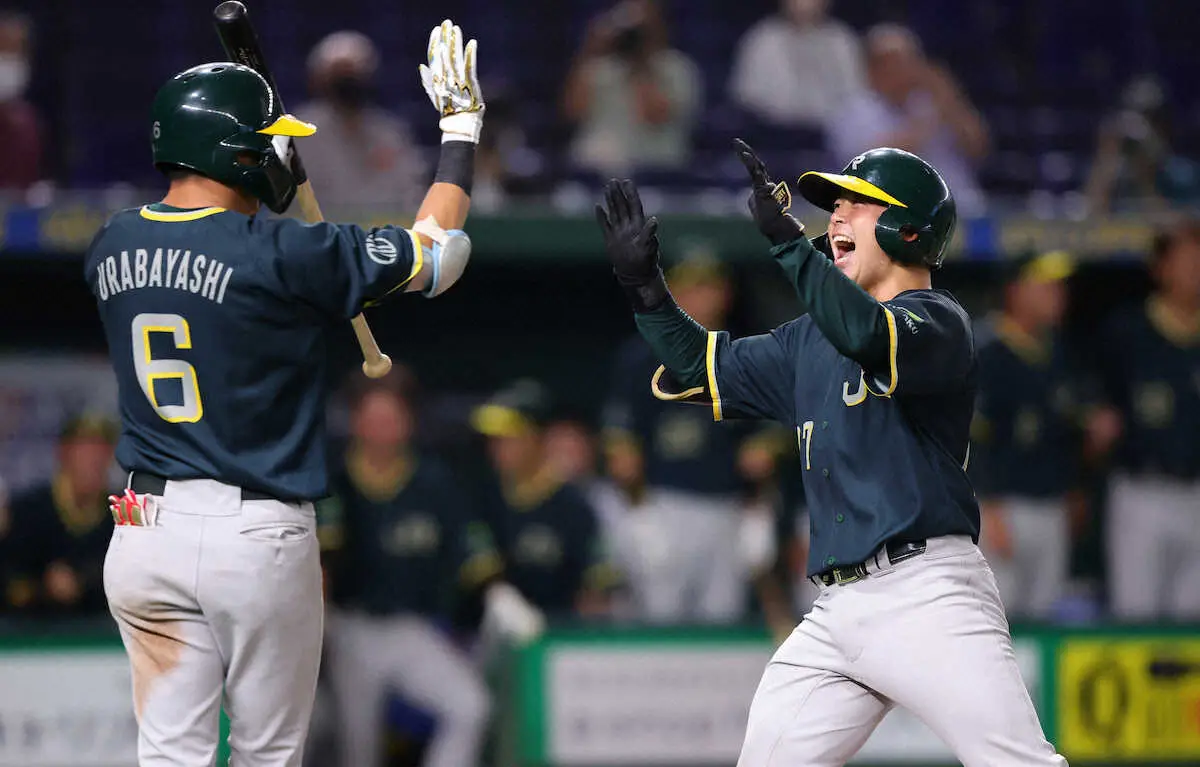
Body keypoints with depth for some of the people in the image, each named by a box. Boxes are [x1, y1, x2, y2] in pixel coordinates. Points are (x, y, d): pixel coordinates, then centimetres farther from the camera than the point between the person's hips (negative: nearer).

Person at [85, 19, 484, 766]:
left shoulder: (112, 249, 3)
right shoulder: (284, 255, -14)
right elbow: (436, 252, -4)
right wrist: (461, 127, 9)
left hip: (147, 531, 5)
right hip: (256, 537, -5)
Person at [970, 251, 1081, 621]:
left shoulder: (1060, 350, 12)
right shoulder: (990, 353, -12)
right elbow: (975, 437, -16)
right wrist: (991, 513, -19)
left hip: (1053, 508, 8)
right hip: (1007, 505, -8)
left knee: (1045, 614, 9)